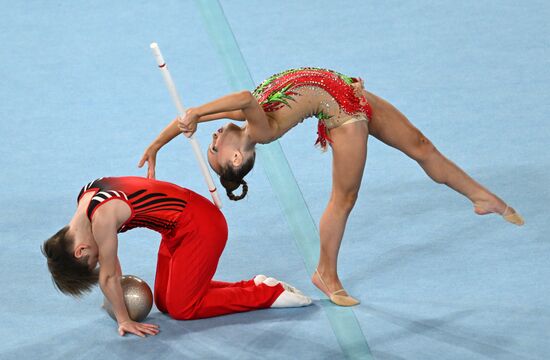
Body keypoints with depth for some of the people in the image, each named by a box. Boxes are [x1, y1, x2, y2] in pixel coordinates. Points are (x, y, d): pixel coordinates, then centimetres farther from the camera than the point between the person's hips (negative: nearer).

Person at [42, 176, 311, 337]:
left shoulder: (102, 216, -27)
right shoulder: (85, 197, 0)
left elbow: (108, 275, -18)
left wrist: (124, 320, -10)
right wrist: (118, 296, 15)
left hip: (200, 228, -10)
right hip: (180, 228, 10)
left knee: (181, 308, -5)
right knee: (163, 301, 12)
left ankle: (271, 293, 2)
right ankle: (254, 286, 15)